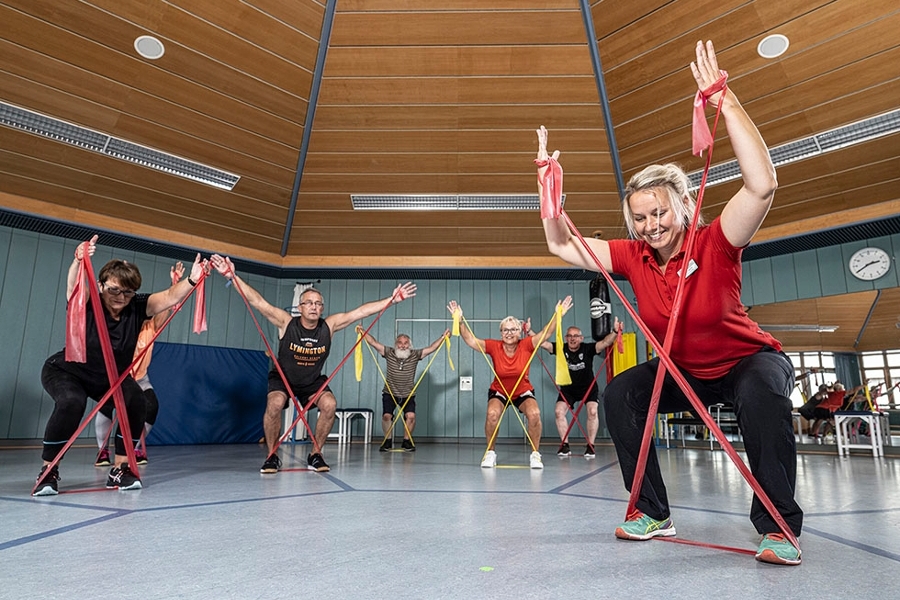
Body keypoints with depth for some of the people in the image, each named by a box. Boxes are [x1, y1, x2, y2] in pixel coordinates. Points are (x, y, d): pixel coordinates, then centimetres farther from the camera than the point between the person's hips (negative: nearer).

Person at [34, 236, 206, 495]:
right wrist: (78, 262, -69)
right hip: (65, 371, -3)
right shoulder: (87, 305, -26)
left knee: (136, 401, -20)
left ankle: (119, 468, -3)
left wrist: (191, 280, -52)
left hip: (110, 377, 4)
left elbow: (170, 297, -32)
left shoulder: (137, 307, -19)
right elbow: (73, 287, -48)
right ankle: (48, 471, -11)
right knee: (71, 402, -32)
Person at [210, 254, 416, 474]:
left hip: (313, 381, 2)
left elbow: (361, 311, -20)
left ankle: (315, 455, -2)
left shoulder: (329, 325, -17)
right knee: (275, 404, -30)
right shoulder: (286, 322, -23)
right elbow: (258, 301, -29)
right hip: (282, 378, -2)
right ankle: (272, 456, -7)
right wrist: (232, 276, -39)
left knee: (329, 404, -22)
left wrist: (392, 299, -24)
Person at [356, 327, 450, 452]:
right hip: (389, 394, 0)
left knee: (411, 416, -18)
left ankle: (406, 441, 5)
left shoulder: (415, 355, -6)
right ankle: (388, 441, 9)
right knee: (386, 416, -16)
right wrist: (363, 332, -19)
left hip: (408, 395, 0)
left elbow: (431, 348, -10)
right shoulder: (389, 353, -6)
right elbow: (374, 342, -9)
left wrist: (443, 337, -19)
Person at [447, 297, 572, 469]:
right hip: (499, 391, 0)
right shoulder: (494, 347, -18)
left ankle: (535, 455, -4)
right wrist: (459, 320, -36)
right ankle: (490, 453, -5)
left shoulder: (526, 346, -18)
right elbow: (470, 340, -24)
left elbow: (546, 333, -25)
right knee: (492, 414, -29)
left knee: (534, 414, -26)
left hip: (523, 391, 0)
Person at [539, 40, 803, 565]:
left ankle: (779, 526, -18)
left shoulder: (715, 246, -25)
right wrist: (549, 183, -21)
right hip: (683, 372, 4)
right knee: (619, 395, -16)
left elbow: (763, 185, -43)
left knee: (762, 392, -37)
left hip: (748, 359, -4)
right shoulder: (634, 258, -12)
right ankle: (653, 513, -3)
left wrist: (724, 99, -44)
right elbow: (562, 246, -12)